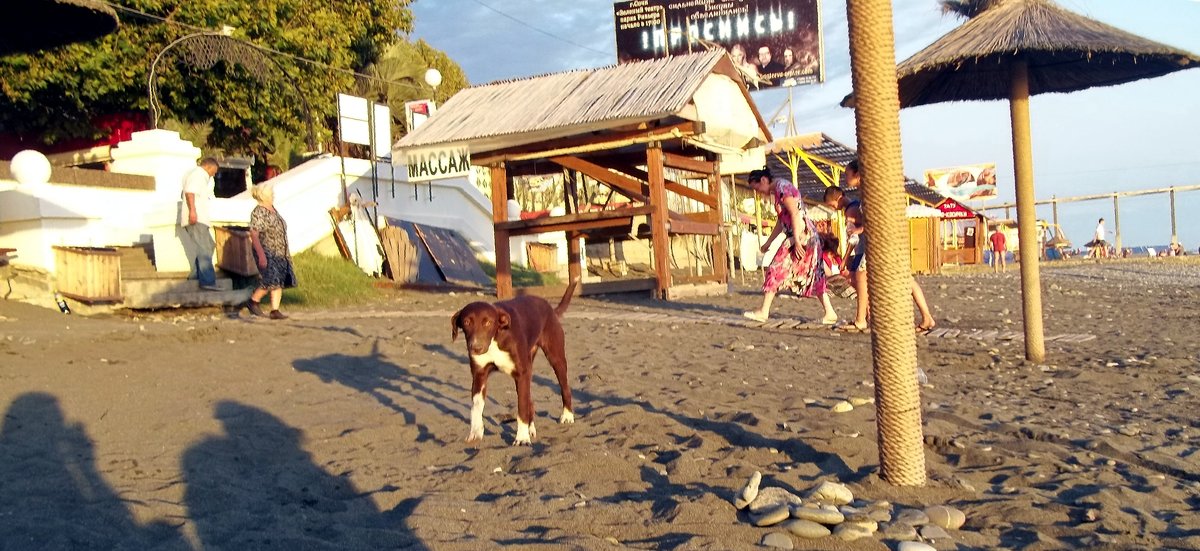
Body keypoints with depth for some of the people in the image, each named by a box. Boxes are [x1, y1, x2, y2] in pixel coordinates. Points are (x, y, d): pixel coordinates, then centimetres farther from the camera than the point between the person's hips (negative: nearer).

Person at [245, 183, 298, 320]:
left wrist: (285, 252, 22)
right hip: (267, 253, -9)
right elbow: (254, 235, -18)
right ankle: (253, 301, 6)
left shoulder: (273, 210, 14)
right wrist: (261, 255, -24)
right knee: (270, 281, -15)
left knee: (280, 282, 5)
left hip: (280, 254, 9)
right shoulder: (258, 213, -12)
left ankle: (275, 311, 8)